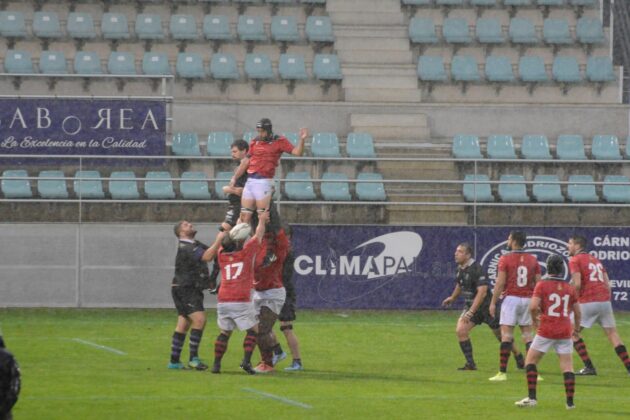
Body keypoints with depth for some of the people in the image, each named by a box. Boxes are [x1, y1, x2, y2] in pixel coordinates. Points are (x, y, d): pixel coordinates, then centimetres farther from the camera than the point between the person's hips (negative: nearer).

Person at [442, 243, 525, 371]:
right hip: (470, 305, 7)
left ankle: (520, 360, 27)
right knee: (460, 330, -13)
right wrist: (453, 298, 36)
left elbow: (482, 292, -30)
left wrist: (471, 312, -33)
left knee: (501, 335, 6)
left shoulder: (477, 269, -25)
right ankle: (470, 364, -5)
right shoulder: (461, 269, 0)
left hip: (486, 306, -7)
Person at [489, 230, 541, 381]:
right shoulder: (533, 260, 7)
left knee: (506, 335, -3)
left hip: (511, 299, -4)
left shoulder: (505, 259, -6)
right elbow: (538, 283, 6)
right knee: (527, 335, 10)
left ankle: (502, 372, -6)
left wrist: (493, 303, -2)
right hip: (528, 300, 4)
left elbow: (500, 283, -9)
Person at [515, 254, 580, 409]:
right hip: (565, 331, 3)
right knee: (567, 366, 5)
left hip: (546, 331, -3)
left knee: (530, 361, 9)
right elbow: (577, 312, 11)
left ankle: (532, 398, 1)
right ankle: (570, 401, 0)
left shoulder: (542, 285, -6)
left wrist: (535, 319, 5)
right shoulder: (570, 288, 5)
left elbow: (533, 307, -15)